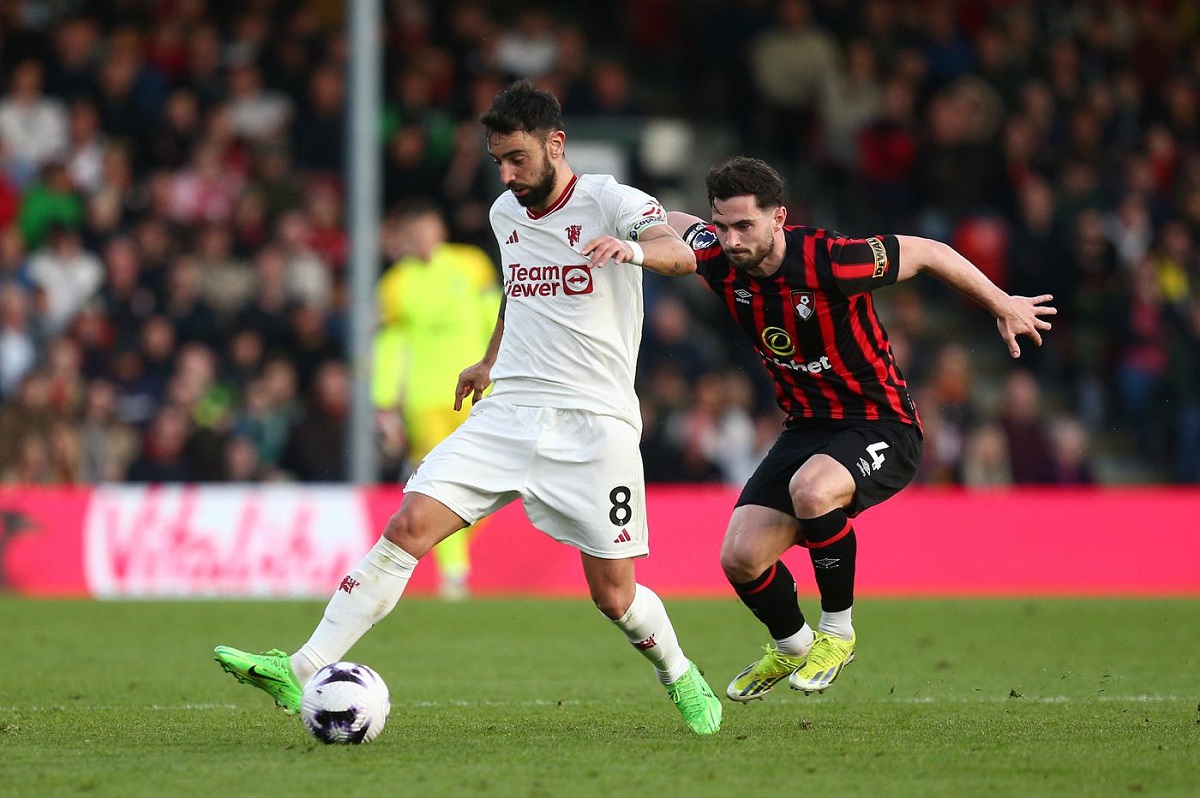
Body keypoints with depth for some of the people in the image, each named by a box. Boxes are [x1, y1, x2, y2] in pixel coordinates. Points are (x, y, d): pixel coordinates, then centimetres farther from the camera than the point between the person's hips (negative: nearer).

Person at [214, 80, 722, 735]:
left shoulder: (609, 202, -8)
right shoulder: (505, 213, 12)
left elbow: (682, 257, -27)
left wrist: (632, 248, -47)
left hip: (594, 423, -5)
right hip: (508, 412, 5)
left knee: (613, 592, -3)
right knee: (409, 526, -12)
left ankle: (680, 677, 29)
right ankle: (300, 671, -16)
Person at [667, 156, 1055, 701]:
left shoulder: (829, 262, -26)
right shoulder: (720, 262, -9)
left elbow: (927, 253, -11)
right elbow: (674, 225, 14)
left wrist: (1003, 306, -1)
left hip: (880, 425, -6)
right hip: (806, 429, 6)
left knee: (810, 491, -37)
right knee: (740, 557, -8)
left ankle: (837, 631, -13)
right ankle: (790, 645, 25)